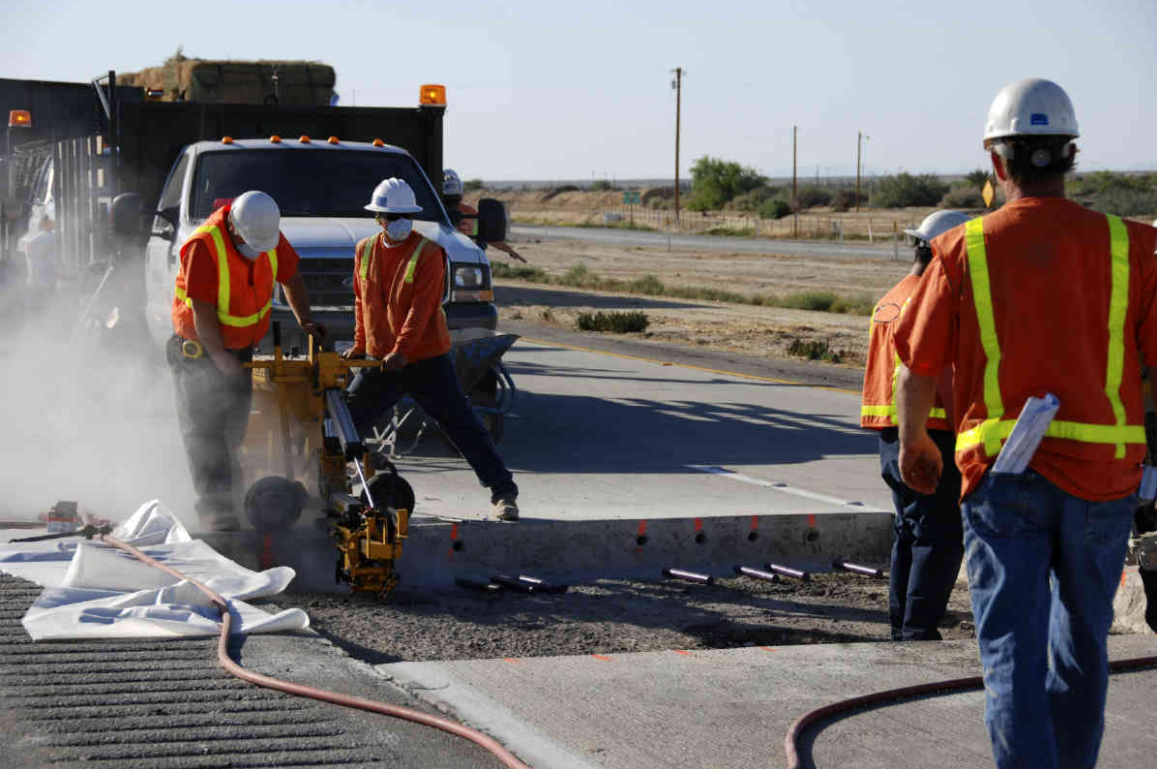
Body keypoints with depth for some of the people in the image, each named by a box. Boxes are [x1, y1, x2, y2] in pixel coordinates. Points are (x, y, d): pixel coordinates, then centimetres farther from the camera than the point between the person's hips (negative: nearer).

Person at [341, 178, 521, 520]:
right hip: (380, 361, 5)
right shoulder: (365, 251, 6)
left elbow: (421, 308, -18)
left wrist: (401, 350, -26)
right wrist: (360, 345, 12)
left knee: (464, 426, -4)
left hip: (426, 359, -5)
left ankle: (503, 493, -1)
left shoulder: (428, 253, -10)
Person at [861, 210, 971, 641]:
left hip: (892, 437, 10)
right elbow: (945, 379, -18)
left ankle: (902, 630, 17)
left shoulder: (890, 301, 16)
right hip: (929, 436, -9)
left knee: (910, 533, 15)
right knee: (939, 538, -6)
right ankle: (919, 632, -8)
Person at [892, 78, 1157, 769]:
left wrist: (914, 445, 21)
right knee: (1083, 641, 20)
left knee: (1013, 646, -2)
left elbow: (918, 374, 3)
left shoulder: (964, 250, -1)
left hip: (1002, 473, -2)